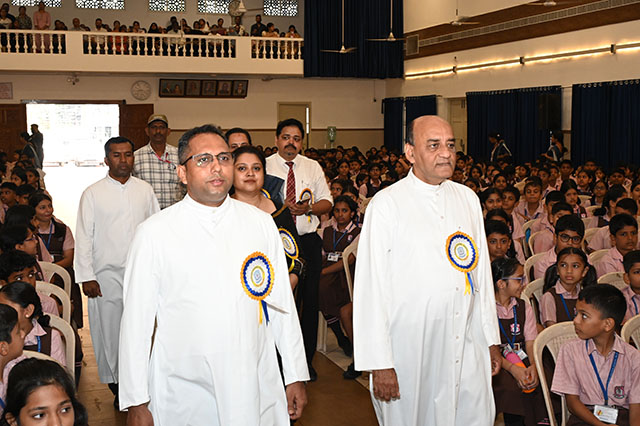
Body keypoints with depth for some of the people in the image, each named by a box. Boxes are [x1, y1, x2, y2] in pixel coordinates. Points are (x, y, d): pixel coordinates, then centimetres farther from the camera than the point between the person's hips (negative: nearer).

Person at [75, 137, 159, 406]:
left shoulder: (145, 190, 7)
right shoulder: (92, 194, 0)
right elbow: (83, 237, -1)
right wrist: (86, 277, -6)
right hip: (107, 275, -1)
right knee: (109, 330, 2)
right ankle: (116, 384, 16)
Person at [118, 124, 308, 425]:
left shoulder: (261, 223, 3)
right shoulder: (154, 233, -5)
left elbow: (282, 304, 7)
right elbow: (136, 318, -4)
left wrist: (296, 377, 7)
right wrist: (136, 402, -4)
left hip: (256, 392, 2)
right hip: (184, 398, -2)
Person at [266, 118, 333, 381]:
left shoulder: (313, 167, 11)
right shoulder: (264, 166, 1)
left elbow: (327, 202, 10)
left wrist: (308, 207, -10)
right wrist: (281, 207, -18)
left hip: (308, 241, 3)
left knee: (310, 300, 6)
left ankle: (306, 360, 18)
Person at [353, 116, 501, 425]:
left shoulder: (468, 198, 9)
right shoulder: (387, 204, -7)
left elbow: (482, 271, 14)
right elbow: (371, 287, -10)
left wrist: (492, 340, 13)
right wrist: (379, 363, -13)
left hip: (468, 348, 5)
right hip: (410, 352, -4)